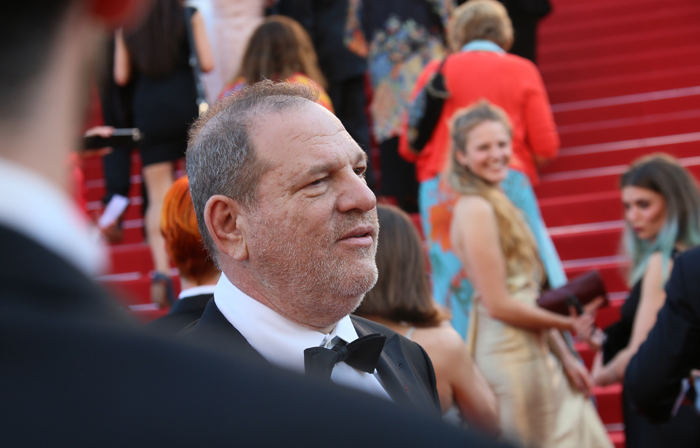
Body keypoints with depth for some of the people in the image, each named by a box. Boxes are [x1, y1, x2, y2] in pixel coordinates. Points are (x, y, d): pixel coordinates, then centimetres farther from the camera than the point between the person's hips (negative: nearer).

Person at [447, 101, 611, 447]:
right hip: (508, 354, -9)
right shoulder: (475, 209, -15)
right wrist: (568, 325, -6)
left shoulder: (498, 204, 13)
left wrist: (565, 358, 11)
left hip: (534, 350, 9)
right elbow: (499, 305, -17)